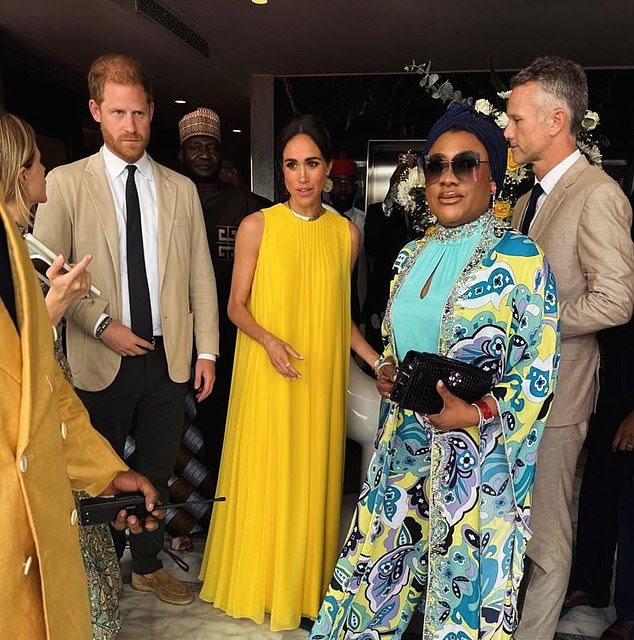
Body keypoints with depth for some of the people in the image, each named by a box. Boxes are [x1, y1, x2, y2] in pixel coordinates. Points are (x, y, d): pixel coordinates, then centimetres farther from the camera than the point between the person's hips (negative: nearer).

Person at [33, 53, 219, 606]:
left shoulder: (181, 188, 6)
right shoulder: (66, 183, -2)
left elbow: (201, 276, 5)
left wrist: (207, 351, 2)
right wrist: (102, 325, -14)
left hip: (169, 358, 3)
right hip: (103, 360, -2)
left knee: (157, 471, 15)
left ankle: (148, 566, 36)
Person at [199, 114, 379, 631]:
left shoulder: (347, 233, 5)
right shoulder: (257, 226, -3)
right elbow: (237, 305, -1)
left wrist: (377, 359, 2)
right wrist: (268, 339, -19)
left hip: (323, 377, 2)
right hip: (266, 374, -2)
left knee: (313, 476, 10)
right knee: (265, 475, 5)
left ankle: (306, 581, 29)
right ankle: (258, 581, 26)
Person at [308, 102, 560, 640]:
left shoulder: (520, 258, -10)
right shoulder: (411, 256, 9)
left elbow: (540, 366, -11)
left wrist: (478, 414, -23)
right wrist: (386, 374, -2)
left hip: (478, 453, -5)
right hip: (405, 443, 6)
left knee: (464, 574, 8)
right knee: (380, 559, 15)